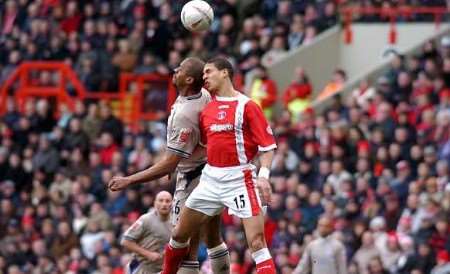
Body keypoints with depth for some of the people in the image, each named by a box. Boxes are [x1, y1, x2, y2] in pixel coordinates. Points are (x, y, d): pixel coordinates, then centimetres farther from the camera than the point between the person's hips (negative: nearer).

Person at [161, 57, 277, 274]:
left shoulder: (246, 106, -7)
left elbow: (267, 145, -8)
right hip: (211, 177, 7)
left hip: (239, 179, -7)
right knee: (179, 234, 13)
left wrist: (264, 176, -22)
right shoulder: (206, 109, 12)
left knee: (256, 241, -16)